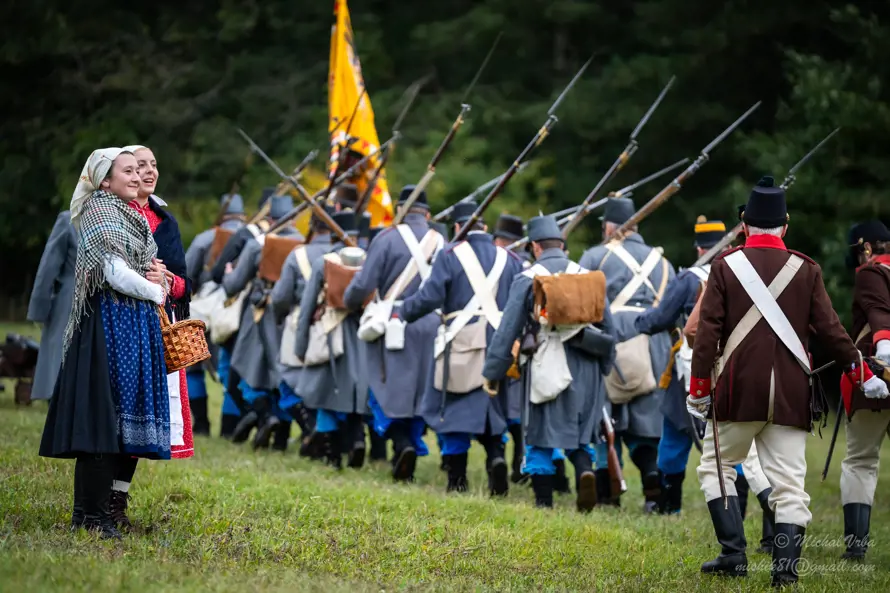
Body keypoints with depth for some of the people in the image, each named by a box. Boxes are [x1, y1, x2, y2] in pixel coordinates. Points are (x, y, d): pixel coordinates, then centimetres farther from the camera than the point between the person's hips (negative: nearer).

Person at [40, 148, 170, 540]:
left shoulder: (131, 215, 20)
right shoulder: (98, 211, -9)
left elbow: (143, 267, 24)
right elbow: (116, 273, -18)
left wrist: (157, 277, 0)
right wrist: (155, 292, -3)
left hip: (136, 323, 9)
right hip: (110, 320, -9)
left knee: (111, 418, 9)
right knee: (105, 415, -10)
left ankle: (86, 511, 13)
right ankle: (93, 515, -8)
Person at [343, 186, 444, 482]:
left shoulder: (389, 238, -5)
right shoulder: (441, 243, 6)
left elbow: (364, 283, -8)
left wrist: (350, 303, 11)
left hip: (395, 327, -4)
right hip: (433, 327, 4)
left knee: (386, 392, 4)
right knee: (420, 394, 14)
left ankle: (402, 444, -16)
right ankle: (413, 444, 14)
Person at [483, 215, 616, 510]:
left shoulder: (527, 279, -2)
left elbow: (507, 330, -3)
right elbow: (608, 326, 10)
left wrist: (492, 373, 3)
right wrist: (603, 368, 21)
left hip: (548, 368, -3)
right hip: (585, 369, 3)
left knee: (541, 438, 7)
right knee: (579, 434, 13)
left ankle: (544, 504, 6)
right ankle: (585, 471, -16)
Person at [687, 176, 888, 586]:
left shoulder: (725, 266, 0)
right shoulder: (805, 270, 3)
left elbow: (707, 332, -3)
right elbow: (829, 329, 4)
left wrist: (698, 388, 2)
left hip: (737, 391, -1)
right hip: (791, 395, 1)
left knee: (716, 468, 14)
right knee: (789, 482, 3)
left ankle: (733, 554, 4)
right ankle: (786, 566, -7)